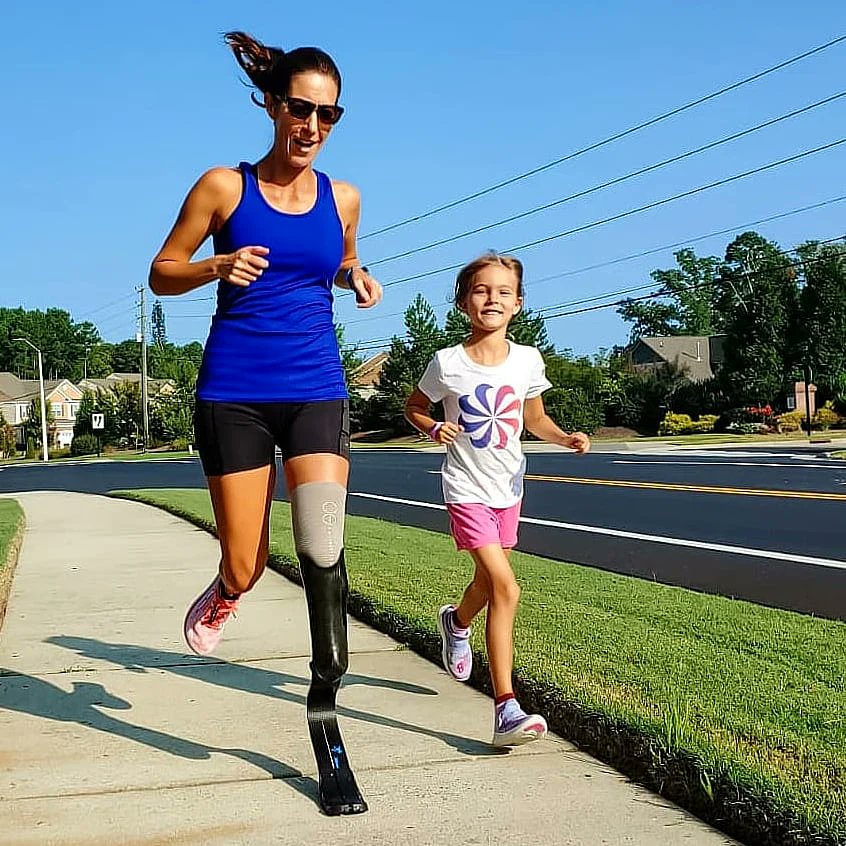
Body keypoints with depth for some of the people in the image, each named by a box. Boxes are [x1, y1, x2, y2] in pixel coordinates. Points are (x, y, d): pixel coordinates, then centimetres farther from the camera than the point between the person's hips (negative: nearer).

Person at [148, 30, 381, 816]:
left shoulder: (342, 197, 6)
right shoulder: (224, 186, -2)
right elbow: (162, 273, 3)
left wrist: (358, 279, 3)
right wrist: (220, 265, -17)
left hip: (316, 393, 2)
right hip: (235, 393, -1)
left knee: (322, 553, -11)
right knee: (246, 568, 1)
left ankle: (324, 714, 3)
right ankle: (226, 589, 40)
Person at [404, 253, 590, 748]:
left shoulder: (527, 361, -4)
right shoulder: (447, 364, -11)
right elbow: (414, 407, 4)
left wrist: (566, 439, -8)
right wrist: (433, 428, -16)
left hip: (509, 487, 5)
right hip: (467, 488, -5)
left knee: (490, 583, 20)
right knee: (505, 588, -17)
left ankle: (457, 622, 56)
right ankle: (507, 709, -15)